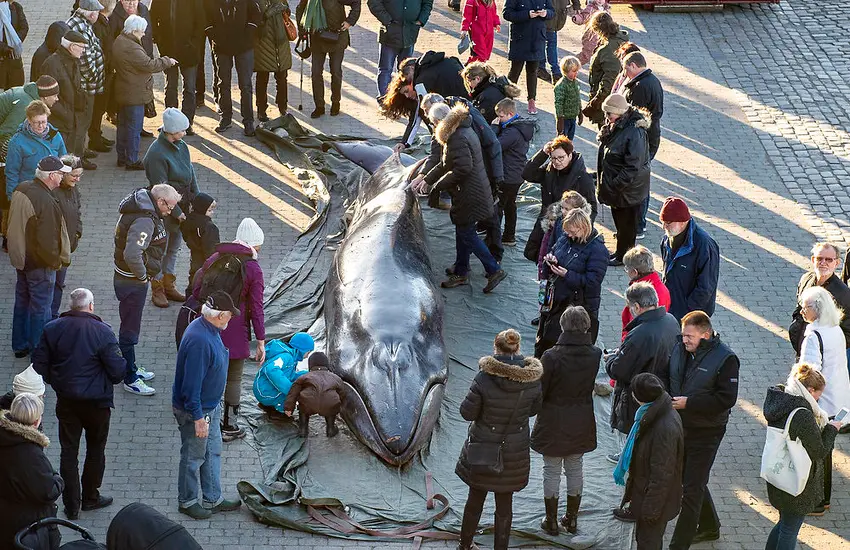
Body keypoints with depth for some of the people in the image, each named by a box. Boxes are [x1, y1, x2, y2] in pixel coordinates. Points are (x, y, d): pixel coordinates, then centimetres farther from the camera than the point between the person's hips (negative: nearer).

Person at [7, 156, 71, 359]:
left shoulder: (21, 190, -3)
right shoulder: (46, 202, -30)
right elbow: (47, 241, -28)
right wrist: (56, 261, -11)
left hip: (20, 257, 9)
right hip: (40, 264, -9)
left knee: (22, 302, 21)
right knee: (40, 308, 6)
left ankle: (20, 346, 35)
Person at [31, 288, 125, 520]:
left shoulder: (52, 329, -6)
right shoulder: (102, 332, -18)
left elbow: (39, 366, -2)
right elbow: (118, 370, -17)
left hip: (65, 400, 3)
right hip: (96, 401, -3)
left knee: (68, 451, 11)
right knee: (95, 448, 17)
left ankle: (71, 505, 13)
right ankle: (90, 497, 27)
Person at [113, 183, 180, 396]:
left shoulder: (147, 212, 5)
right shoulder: (144, 221, -28)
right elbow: (132, 254, -38)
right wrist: (143, 275, -22)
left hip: (134, 280, 10)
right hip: (132, 283, -10)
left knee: (130, 328, 24)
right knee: (130, 330, 2)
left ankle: (131, 368, 39)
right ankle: (130, 379, 11)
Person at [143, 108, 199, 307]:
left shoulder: (181, 146, 0)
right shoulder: (157, 153, -23)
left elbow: (191, 173, 9)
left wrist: (196, 199, 2)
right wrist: (176, 212, -19)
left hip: (181, 204, 8)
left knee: (174, 247, 19)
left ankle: (169, 286, 33)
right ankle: (157, 289, 19)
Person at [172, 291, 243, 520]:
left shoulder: (209, 328, -1)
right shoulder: (199, 340, -34)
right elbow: (191, 383, -30)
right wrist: (198, 417, -25)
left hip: (211, 406, 10)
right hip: (194, 410, -10)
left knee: (213, 452, 21)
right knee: (194, 457, 10)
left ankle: (213, 499, 35)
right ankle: (187, 501, 29)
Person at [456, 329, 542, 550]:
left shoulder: (484, 379, -22)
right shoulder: (532, 381, -14)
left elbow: (467, 412, -13)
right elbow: (534, 409, 3)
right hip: (514, 452, 1)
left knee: (475, 498, 18)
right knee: (504, 504, 14)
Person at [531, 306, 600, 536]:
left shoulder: (551, 357, -23)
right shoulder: (594, 355, -11)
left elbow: (539, 391, -15)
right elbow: (591, 384, 3)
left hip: (554, 423, -4)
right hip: (582, 422, 4)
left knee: (552, 471, 11)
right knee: (575, 469, 19)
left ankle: (551, 521, 21)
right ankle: (572, 519, 30)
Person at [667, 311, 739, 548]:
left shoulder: (725, 359, -17)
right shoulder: (680, 349, 1)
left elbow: (727, 399, -21)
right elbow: (667, 379, 18)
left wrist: (688, 403, -23)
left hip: (705, 432, -7)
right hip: (680, 427, 7)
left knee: (692, 489, -2)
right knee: (692, 481, 21)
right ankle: (709, 527, 41)